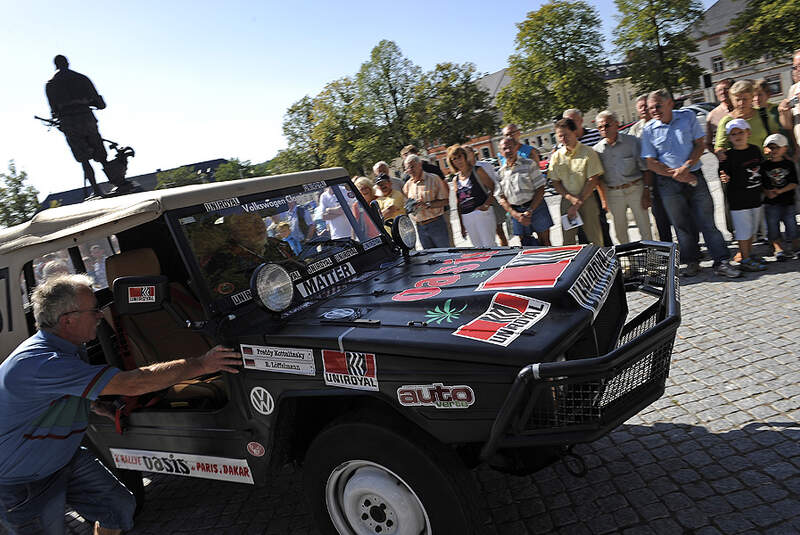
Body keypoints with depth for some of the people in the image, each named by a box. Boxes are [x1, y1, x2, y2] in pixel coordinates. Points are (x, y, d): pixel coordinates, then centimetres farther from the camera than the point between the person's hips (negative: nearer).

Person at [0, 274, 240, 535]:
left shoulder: (70, 348, -3)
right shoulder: (37, 363, -35)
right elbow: (130, 384, -39)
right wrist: (202, 365, -34)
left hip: (66, 458, 8)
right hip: (24, 482, -8)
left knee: (120, 506, 6)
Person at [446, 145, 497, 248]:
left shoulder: (477, 171, -1)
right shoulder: (456, 180, 13)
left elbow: (493, 188, -4)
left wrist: (486, 204, -18)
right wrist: (461, 225, 16)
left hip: (482, 213, -5)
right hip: (466, 218, 5)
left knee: (488, 246, -6)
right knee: (478, 247, 11)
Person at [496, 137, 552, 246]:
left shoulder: (529, 164, -1)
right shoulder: (500, 172, 7)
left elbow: (540, 189, -5)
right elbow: (500, 197, 5)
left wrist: (530, 211, -15)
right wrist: (515, 214, -8)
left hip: (536, 207, -3)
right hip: (515, 212, 3)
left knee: (545, 242, 2)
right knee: (525, 243, 8)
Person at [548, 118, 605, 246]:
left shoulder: (588, 153, -4)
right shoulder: (556, 156, 6)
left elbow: (593, 180, -7)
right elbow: (555, 182, 6)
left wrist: (578, 202, -11)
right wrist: (571, 198, -9)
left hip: (587, 200, -3)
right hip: (566, 201, 3)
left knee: (595, 239, 1)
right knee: (567, 241, 5)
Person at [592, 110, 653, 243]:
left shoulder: (632, 142, -4)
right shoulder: (597, 149, 2)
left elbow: (645, 169, -2)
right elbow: (598, 178, 7)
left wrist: (646, 193, -8)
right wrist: (604, 200, 2)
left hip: (635, 190, -2)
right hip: (613, 194, 2)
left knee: (645, 230, 3)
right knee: (620, 232, 11)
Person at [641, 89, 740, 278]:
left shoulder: (688, 116, 3)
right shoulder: (648, 130, 0)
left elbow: (700, 144, 2)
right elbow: (651, 163, -2)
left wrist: (686, 167, -14)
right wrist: (675, 174, -14)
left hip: (694, 177, 0)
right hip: (669, 184, 0)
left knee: (707, 221, -1)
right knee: (682, 225, 6)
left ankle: (721, 262, 5)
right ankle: (692, 262, 20)